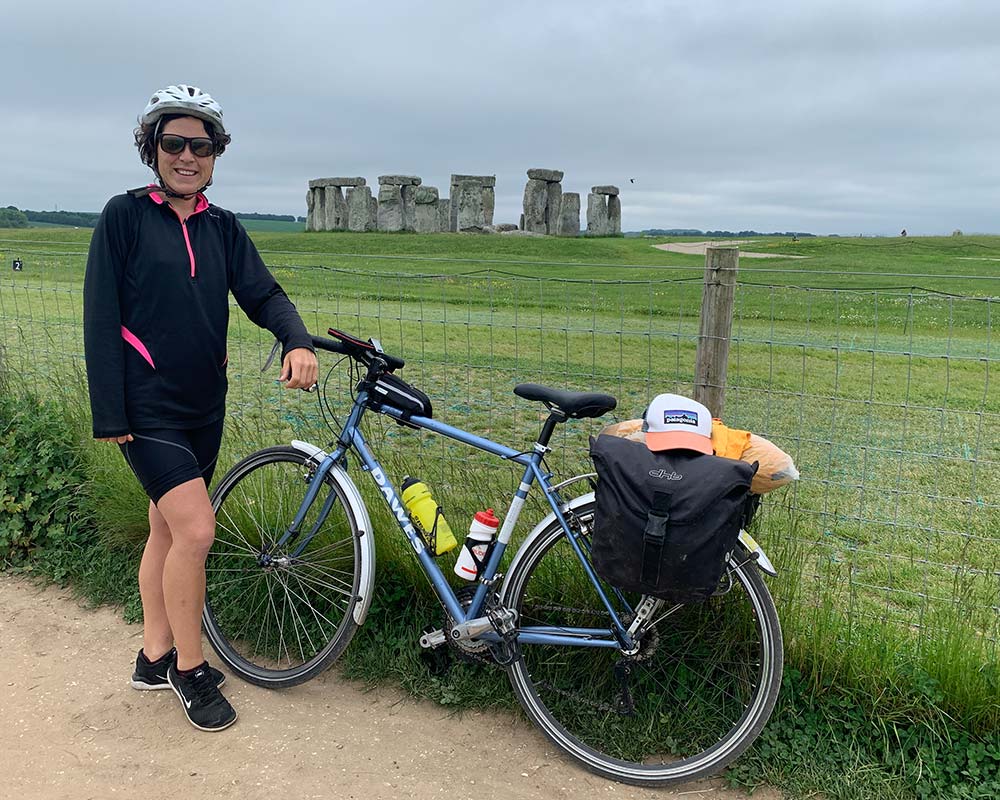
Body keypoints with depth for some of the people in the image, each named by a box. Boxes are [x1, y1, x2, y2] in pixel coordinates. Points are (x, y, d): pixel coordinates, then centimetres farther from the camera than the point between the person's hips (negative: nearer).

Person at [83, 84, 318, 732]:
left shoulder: (223, 227, 9)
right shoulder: (125, 215, -6)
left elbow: (263, 293, 2)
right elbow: (101, 317, -8)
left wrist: (298, 341, -20)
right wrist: (109, 415, -13)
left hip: (204, 407, 6)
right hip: (148, 408, -5)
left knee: (169, 530, 15)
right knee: (197, 530, -14)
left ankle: (156, 657, 29)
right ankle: (190, 670, 5)